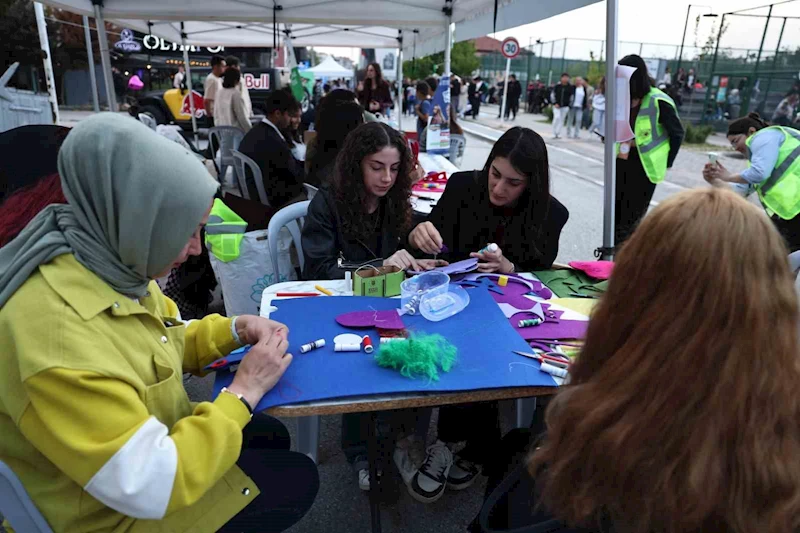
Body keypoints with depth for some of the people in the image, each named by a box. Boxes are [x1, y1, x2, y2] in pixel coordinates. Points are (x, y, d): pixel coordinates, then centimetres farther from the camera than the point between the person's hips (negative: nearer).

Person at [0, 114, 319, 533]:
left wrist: (235, 330, -10)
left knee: (271, 436, 23)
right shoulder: (55, 334, -39)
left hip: (155, 444, 8)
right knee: (299, 479, 6)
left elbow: (162, 344, 7)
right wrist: (245, 391, -26)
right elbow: (155, 490, -36)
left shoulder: (110, 261, -11)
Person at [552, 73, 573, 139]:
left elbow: (572, 96, 7)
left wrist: (569, 105, 1)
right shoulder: (557, 86, 3)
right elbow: (553, 95, 5)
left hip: (565, 106, 1)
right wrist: (555, 103, -6)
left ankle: (558, 133, 12)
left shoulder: (570, 88, 3)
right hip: (557, 106, -1)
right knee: (557, 117, -16)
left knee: (562, 120, 3)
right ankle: (554, 133, -4)